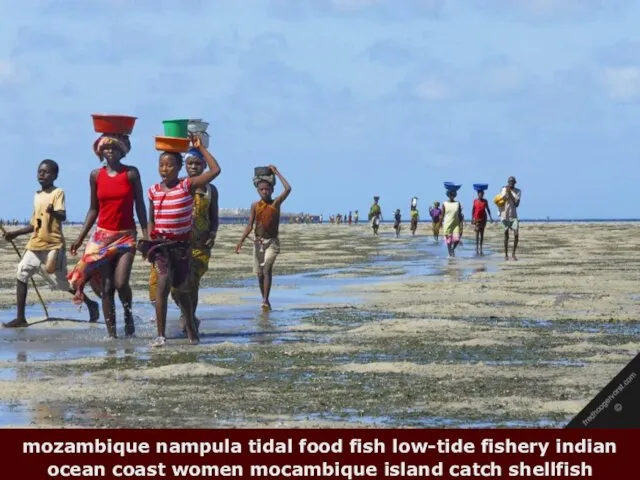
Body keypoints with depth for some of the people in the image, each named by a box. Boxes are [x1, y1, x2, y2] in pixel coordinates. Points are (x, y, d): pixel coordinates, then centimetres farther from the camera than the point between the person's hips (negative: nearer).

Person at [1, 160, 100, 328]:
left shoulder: (58, 193, -7)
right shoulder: (37, 196, 15)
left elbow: (63, 216, -22)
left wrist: (53, 212, -44)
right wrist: (16, 233, 19)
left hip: (53, 246, -7)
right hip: (35, 245, 7)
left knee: (62, 282, -2)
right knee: (21, 276, -6)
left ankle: (91, 305, 19)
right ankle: (20, 318, -4)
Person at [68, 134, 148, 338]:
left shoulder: (131, 174, -1)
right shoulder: (96, 175, 6)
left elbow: (140, 206, 1)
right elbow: (93, 209, 13)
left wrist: (146, 236, -5)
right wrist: (80, 237, 9)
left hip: (126, 235, -2)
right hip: (102, 236, 2)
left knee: (121, 283, -16)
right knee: (106, 288, -1)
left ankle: (128, 314, 14)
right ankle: (111, 333, 4)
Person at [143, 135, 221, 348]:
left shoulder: (188, 185, -5)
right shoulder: (154, 191, 3)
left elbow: (215, 170, -12)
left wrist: (200, 148, -8)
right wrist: (150, 241, 5)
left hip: (182, 244, 0)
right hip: (160, 243, 0)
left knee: (182, 288, 12)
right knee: (164, 281, -21)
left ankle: (191, 330, 35)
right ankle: (160, 334, -20)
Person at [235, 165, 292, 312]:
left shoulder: (276, 203, -4)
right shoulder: (255, 206, 4)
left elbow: (288, 189, -17)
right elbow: (250, 225, 5)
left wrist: (276, 172, -10)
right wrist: (241, 241, -5)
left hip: (272, 241, -4)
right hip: (258, 241, 4)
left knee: (267, 268, -21)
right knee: (260, 272, 8)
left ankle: (266, 300, -27)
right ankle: (265, 301, 21)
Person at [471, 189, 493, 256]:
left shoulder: (485, 201, 4)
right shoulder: (475, 201, 0)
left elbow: (488, 209, 8)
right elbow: (473, 210, 3)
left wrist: (490, 217, -1)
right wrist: (472, 218, 0)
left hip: (483, 218, 2)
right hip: (477, 218, -2)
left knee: (482, 233, 4)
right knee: (477, 233, -2)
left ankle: (480, 248, 7)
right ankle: (477, 248, 0)